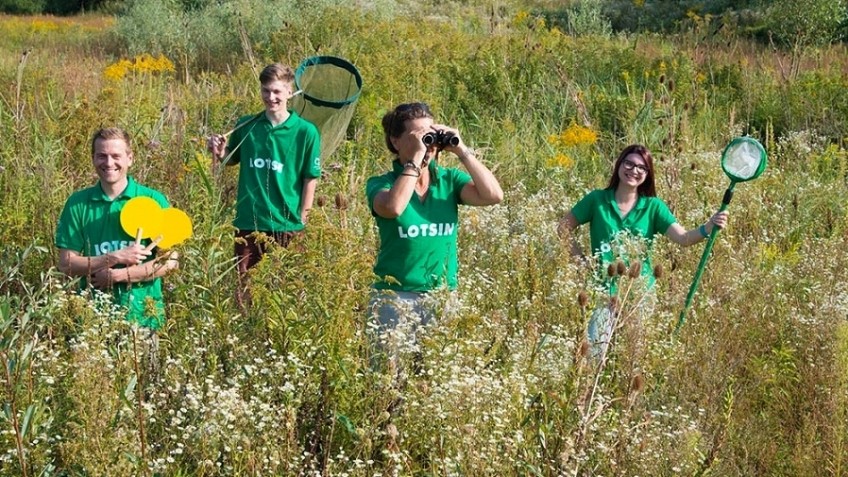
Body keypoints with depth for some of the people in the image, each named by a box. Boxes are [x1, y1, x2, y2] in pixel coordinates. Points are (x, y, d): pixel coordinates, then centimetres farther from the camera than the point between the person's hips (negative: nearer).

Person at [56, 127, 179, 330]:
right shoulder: (78, 204, 3)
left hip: (144, 313, -1)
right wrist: (117, 257, -14)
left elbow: (170, 261, -5)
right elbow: (67, 264, -1)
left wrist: (117, 275, -13)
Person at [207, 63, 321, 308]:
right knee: (245, 288, 8)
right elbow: (231, 160, 18)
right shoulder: (246, 125, 3)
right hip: (248, 223, 3)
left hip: (286, 226, -3)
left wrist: (302, 221, -4)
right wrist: (220, 152, -3)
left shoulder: (306, 132, -5)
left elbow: (310, 179, -2)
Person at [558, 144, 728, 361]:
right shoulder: (597, 200, -2)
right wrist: (581, 259, -1)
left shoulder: (653, 206, -1)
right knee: (593, 351, -5)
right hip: (604, 289, -1)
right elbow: (565, 227, 7)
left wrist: (708, 228, -31)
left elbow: (683, 237, -13)